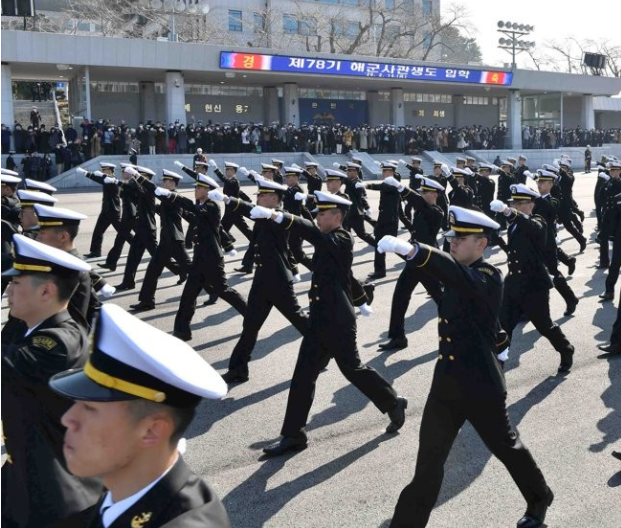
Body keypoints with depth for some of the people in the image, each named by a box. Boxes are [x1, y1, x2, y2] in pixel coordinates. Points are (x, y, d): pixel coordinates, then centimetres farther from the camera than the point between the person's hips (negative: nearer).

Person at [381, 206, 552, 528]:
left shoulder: (489, 278, -17)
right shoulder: (456, 278, 7)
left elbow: (459, 276, -40)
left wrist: (409, 249, -54)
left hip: (481, 385, -6)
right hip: (446, 383, 6)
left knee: (506, 446, 17)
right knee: (429, 461, 5)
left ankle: (539, 500, 43)